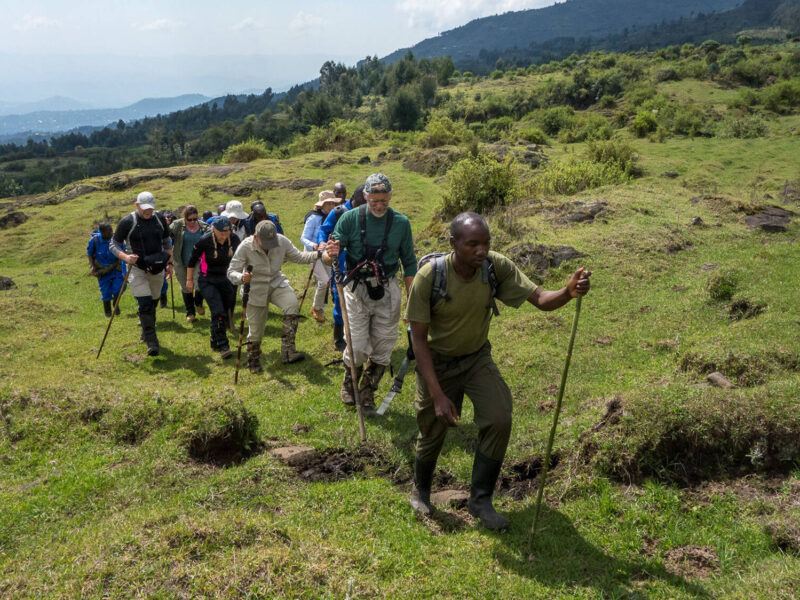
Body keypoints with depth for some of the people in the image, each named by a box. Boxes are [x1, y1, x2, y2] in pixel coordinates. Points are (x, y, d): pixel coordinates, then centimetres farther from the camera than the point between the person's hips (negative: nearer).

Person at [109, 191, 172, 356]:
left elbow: (166, 242, 18)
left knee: (153, 303, 13)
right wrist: (125, 257, -22)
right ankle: (151, 342, -14)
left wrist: (170, 263, 11)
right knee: (145, 304, -15)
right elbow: (113, 244, -4)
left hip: (157, 268, 5)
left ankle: (146, 333, 33)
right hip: (137, 269, -4)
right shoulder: (127, 222, -8)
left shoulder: (159, 220, 6)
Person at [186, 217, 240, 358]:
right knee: (218, 312, -18)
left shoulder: (234, 239, -8)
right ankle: (222, 346, -13)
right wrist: (189, 280, 1)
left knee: (228, 312, 8)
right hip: (208, 281, -5)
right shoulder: (204, 241, -18)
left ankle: (215, 342, 27)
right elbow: (192, 259, -4)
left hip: (226, 280, 5)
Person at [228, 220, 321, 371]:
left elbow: (298, 256, -1)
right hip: (255, 289, -2)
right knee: (256, 330, 4)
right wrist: (241, 278, -42)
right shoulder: (245, 247, -22)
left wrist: (317, 254, -17)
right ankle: (253, 361, 34)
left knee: (292, 304, -29)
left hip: (276, 283, 2)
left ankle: (287, 350, -26)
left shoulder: (282, 241, -14)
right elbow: (231, 272, -19)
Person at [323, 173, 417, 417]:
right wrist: (331, 255, -30)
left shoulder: (401, 223, -1)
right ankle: (349, 383, 30)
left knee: (383, 347, 7)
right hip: (357, 290, -2)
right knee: (357, 347, -2)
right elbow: (329, 257, -5)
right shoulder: (350, 219, -6)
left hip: (388, 292, 2)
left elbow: (409, 264, 7)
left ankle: (367, 394, 27)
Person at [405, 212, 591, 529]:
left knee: (499, 419, -16)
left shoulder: (496, 267, -20)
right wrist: (438, 395, -27)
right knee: (432, 433, 8)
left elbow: (540, 299, -21)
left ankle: (480, 500, 4)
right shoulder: (429, 277, -28)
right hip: (436, 362, -2)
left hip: (477, 357, 2)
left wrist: (568, 292, -46)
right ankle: (420, 491, 41)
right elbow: (418, 339, -23)